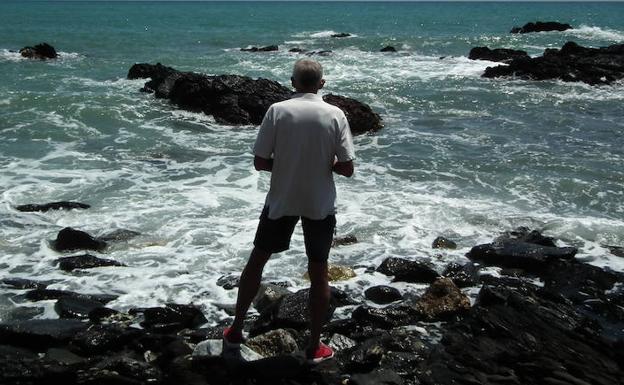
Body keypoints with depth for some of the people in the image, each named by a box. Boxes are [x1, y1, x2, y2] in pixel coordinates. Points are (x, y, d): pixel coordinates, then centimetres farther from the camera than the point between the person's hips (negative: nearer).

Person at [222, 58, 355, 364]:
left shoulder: (277, 111, -9)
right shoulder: (334, 115, -8)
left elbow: (259, 162, -8)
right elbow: (347, 168, -9)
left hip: (281, 201, 0)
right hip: (320, 205, 0)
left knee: (257, 260, 17)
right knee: (318, 272, 12)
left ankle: (236, 331, 26)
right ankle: (314, 347, 18)